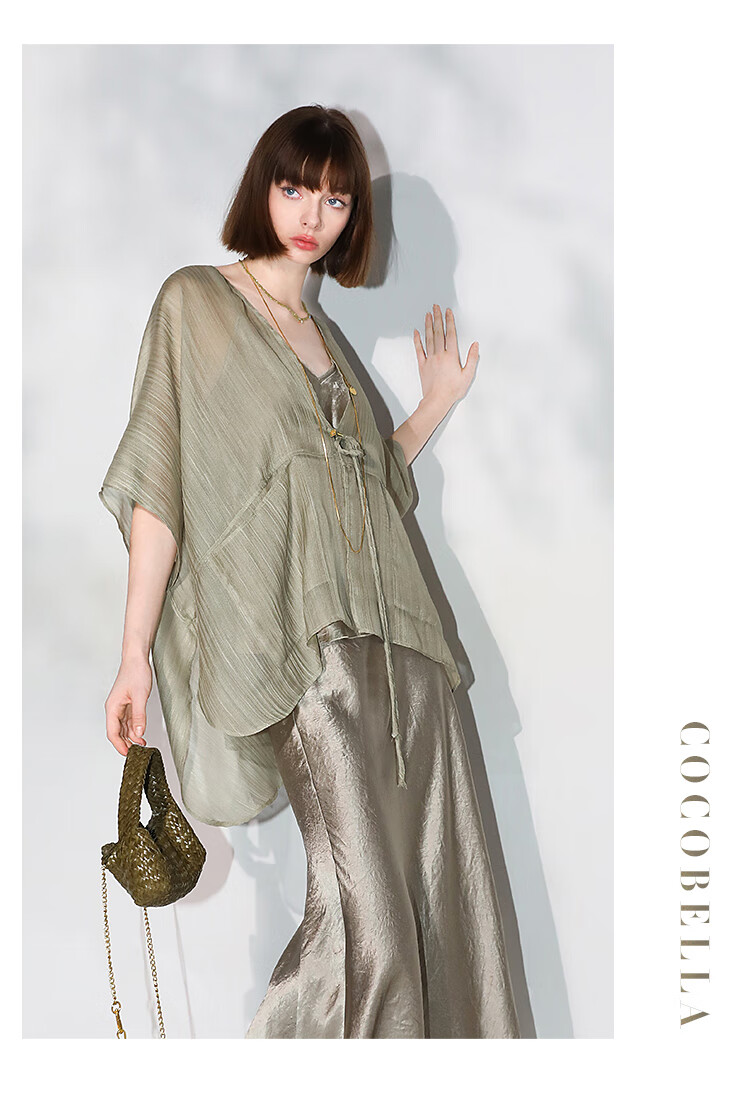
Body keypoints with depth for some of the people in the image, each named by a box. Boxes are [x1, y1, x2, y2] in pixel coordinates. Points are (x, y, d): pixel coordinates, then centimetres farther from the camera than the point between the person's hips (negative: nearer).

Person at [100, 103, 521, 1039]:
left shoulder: (325, 336, 23)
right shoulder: (197, 302, 5)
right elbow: (158, 489, -3)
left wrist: (439, 402, 20)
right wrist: (136, 655, -8)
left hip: (396, 631, 7)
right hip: (298, 639, -7)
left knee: (451, 894, 3)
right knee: (366, 918, -11)